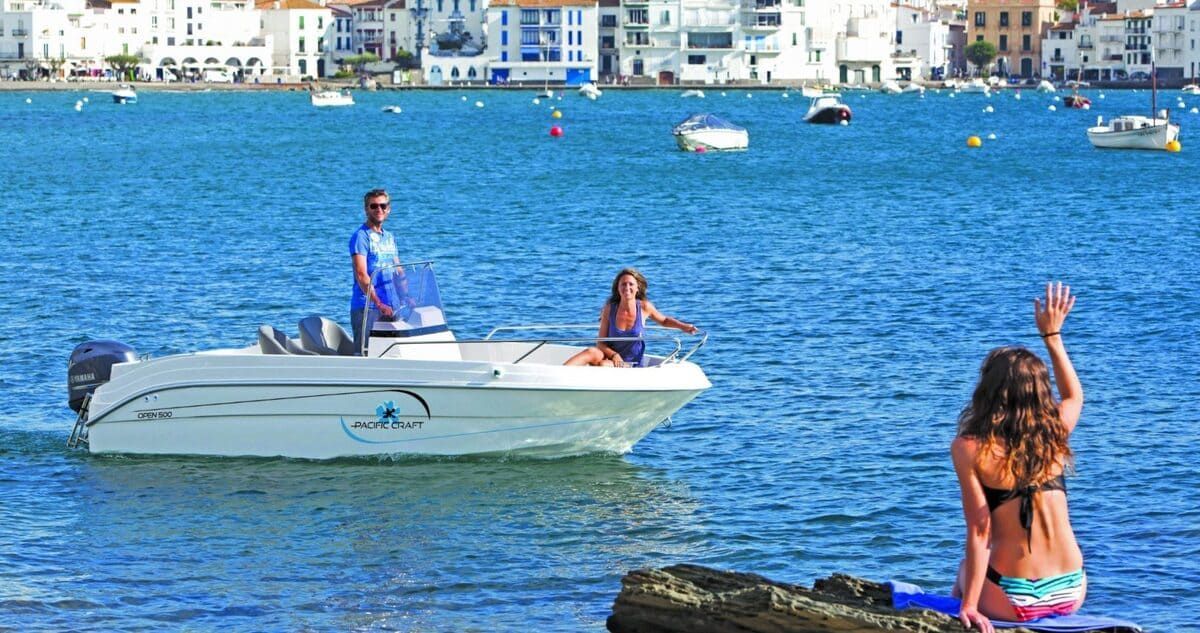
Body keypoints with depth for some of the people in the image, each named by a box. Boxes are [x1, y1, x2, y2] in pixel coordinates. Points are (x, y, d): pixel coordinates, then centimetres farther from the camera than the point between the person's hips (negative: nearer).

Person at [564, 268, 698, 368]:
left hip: (631, 367, -1)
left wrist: (684, 326, -1)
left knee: (604, 365, -34)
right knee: (591, 352, -33)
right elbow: (601, 343, -1)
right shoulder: (610, 308, -4)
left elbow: (664, 320, 16)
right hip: (611, 359, 1)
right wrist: (614, 355, -21)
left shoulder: (644, 307, -5)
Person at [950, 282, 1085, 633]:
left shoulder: (969, 449, -12)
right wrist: (1052, 335, 28)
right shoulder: (1054, 435, -2)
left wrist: (969, 605, -13)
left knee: (964, 571, 32)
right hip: (1072, 592, 4)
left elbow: (979, 532, -15)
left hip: (1014, 601, -4)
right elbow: (1074, 396, 22)